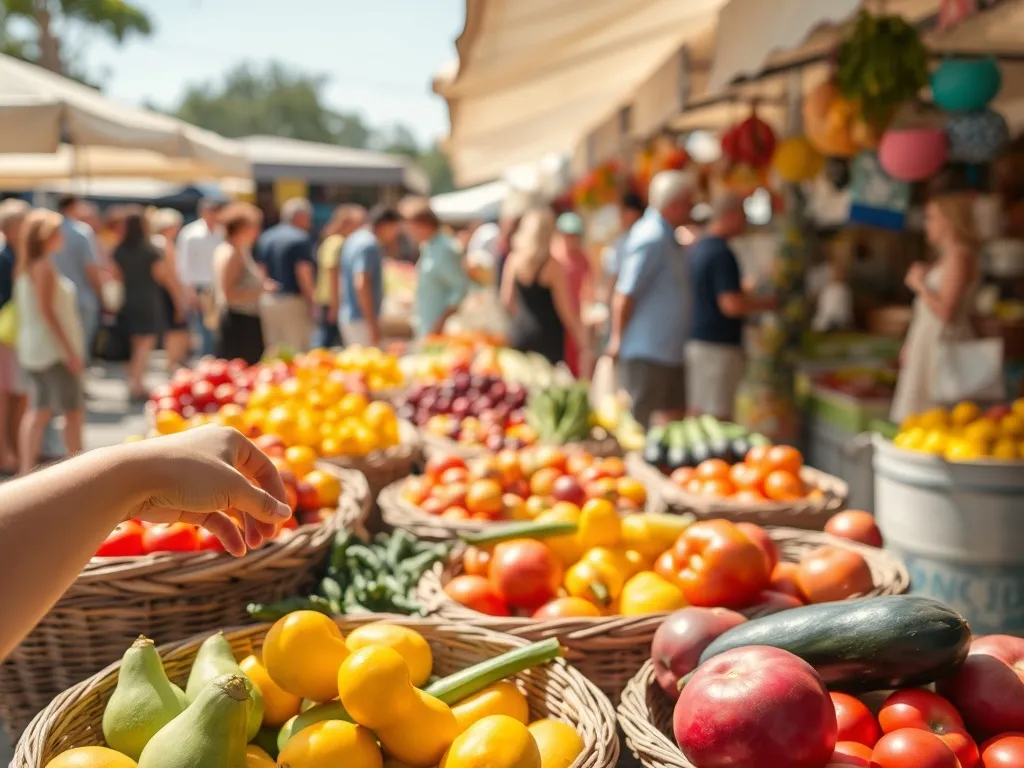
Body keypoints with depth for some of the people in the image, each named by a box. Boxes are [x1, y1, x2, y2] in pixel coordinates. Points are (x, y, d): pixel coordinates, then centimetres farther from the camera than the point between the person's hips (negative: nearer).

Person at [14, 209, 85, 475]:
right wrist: (70, 350, -18)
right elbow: (46, 310, -18)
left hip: (35, 349, 9)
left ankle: (26, 471, 11)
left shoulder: (26, 266, 13)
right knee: (73, 410, -5)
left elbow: (37, 308, 15)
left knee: (39, 411, 10)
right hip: (53, 349, -9)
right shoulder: (43, 266, -13)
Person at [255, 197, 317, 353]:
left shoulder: (265, 237, 12)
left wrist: (266, 293, 19)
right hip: (293, 302, -7)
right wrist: (311, 302, -9)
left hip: (267, 301, 7)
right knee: (296, 353, -2)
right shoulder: (301, 239, -11)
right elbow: (304, 274, -16)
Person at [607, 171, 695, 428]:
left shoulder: (667, 238, 14)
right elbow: (625, 294, -18)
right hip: (647, 352, -10)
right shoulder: (651, 238, -16)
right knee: (642, 425, -2)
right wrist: (618, 339, -15)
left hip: (669, 352, 10)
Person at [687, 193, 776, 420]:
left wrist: (744, 290, 21)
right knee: (718, 417, -4)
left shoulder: (697, 247, 13)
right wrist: (768, 303, -8)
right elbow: (732, 305, -22)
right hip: (718, 346, -9)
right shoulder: (722, 254, -17)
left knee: (697, 412, 14)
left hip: (695, 340, 9)